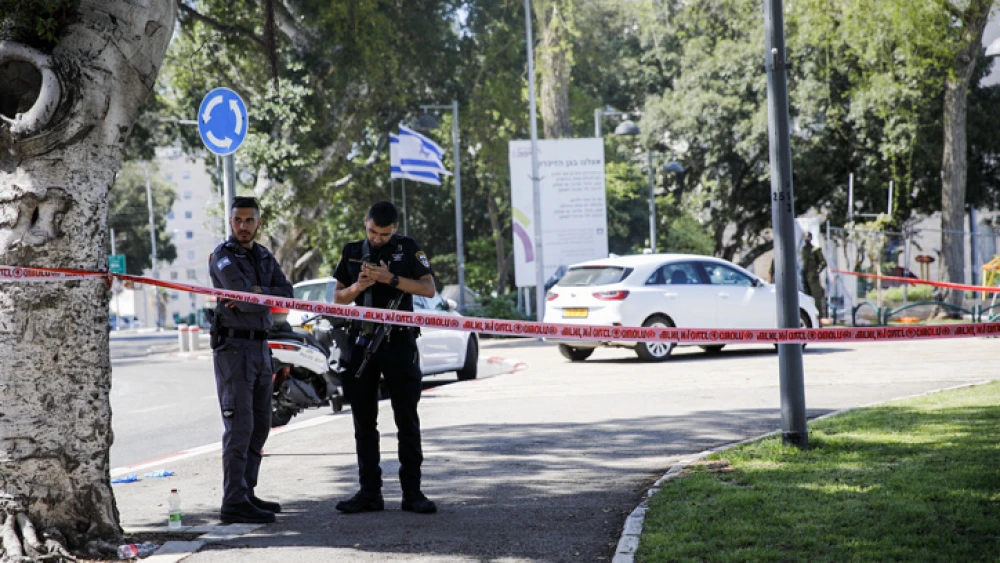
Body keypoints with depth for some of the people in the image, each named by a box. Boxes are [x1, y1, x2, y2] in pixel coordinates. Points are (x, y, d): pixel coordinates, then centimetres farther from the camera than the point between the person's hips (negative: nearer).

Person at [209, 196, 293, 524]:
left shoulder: (265, 258, 16)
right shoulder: (224, 257, -7)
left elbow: (286, 294, 1)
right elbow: (246, 300, -19)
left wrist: (256, 293, -15)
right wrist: (268, 296, -1)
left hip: (260, 347, 8)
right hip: (233, 346, -8)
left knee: (259, 426, 11)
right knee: (239, 426, -12)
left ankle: (246, 493, 20)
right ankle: (234, 503, -13)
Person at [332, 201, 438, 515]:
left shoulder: (408, 248, 3)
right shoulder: (351, 252, 11)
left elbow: (429, 289, -5)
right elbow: (339, 297, 12)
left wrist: (390, 279, -16)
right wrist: (358, 287, -9)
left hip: (398, 340, -3)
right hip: (361, 341, 3)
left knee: (407, 419, -2)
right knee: (364, 421, 4)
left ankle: (412, 492, 1)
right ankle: (369, 492, 10)